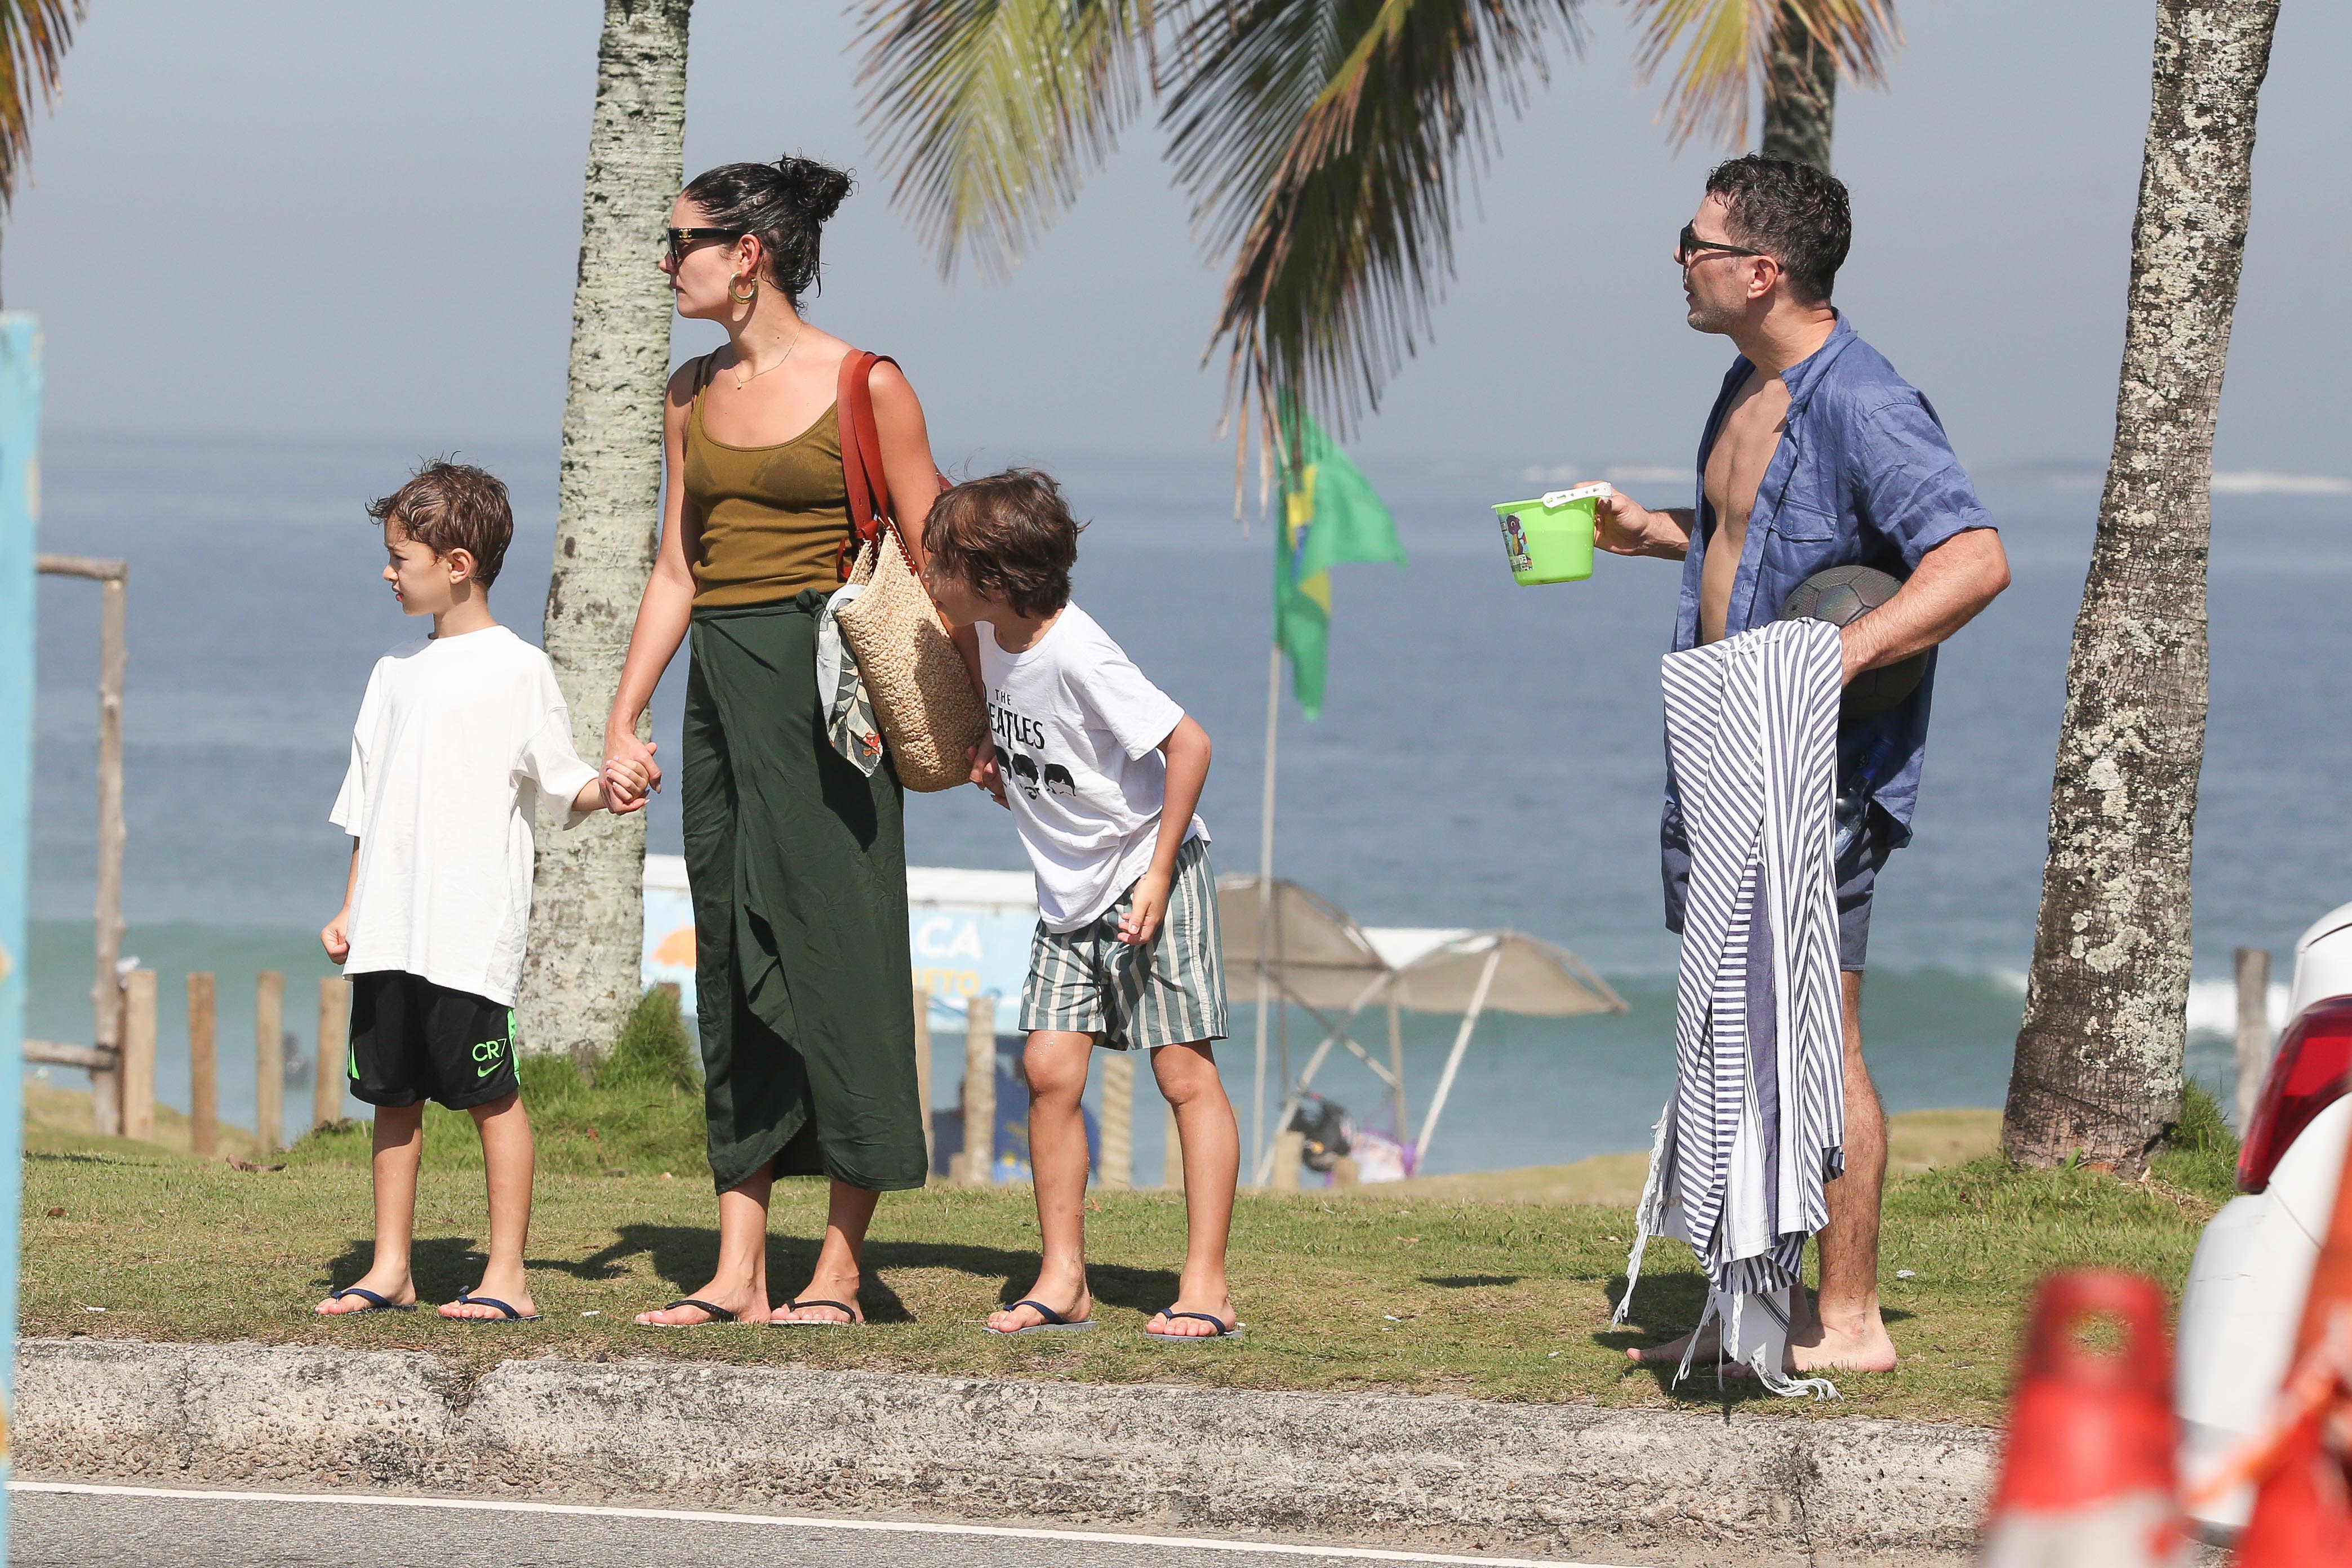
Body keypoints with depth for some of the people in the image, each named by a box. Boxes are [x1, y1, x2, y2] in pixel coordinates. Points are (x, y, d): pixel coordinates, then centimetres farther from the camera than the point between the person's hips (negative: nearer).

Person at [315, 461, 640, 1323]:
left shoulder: (516, 669, -3)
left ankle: (507, 1276, -1)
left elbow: (563, 787, -2)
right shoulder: (396, 672, 16)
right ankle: (390, 1269, 15)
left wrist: (605, 791, -23)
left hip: (473, 930, -6)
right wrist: (351, 909, 18)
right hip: (389, 929, 7)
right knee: (393, 1094, 9)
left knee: (490, 1093, -4)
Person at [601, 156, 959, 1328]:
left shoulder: (868, 390, -5)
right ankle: (738, 1274, 7)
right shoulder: (695, 393, 12)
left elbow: (932, 568, -4)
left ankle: (838, 1272, -1)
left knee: (833, 956, -5)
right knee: (733, 971, 5)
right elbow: (676, 572, 16)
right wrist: (623, 723, 12)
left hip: (827, 691, -6)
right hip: (722, 691, 6)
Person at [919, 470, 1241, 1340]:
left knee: (1185, 1072, -5)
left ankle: (1206, 1285, -4)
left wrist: (1157, 875, -21)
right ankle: (1062, 1281, 5)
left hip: (1151, 876, -8)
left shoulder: (1077, 656, -25)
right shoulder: (996, 641, 0)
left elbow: (1188, 743, -24)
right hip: (1071, 896, 8)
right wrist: (997, 766, 2)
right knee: (1049, 1068, 0)